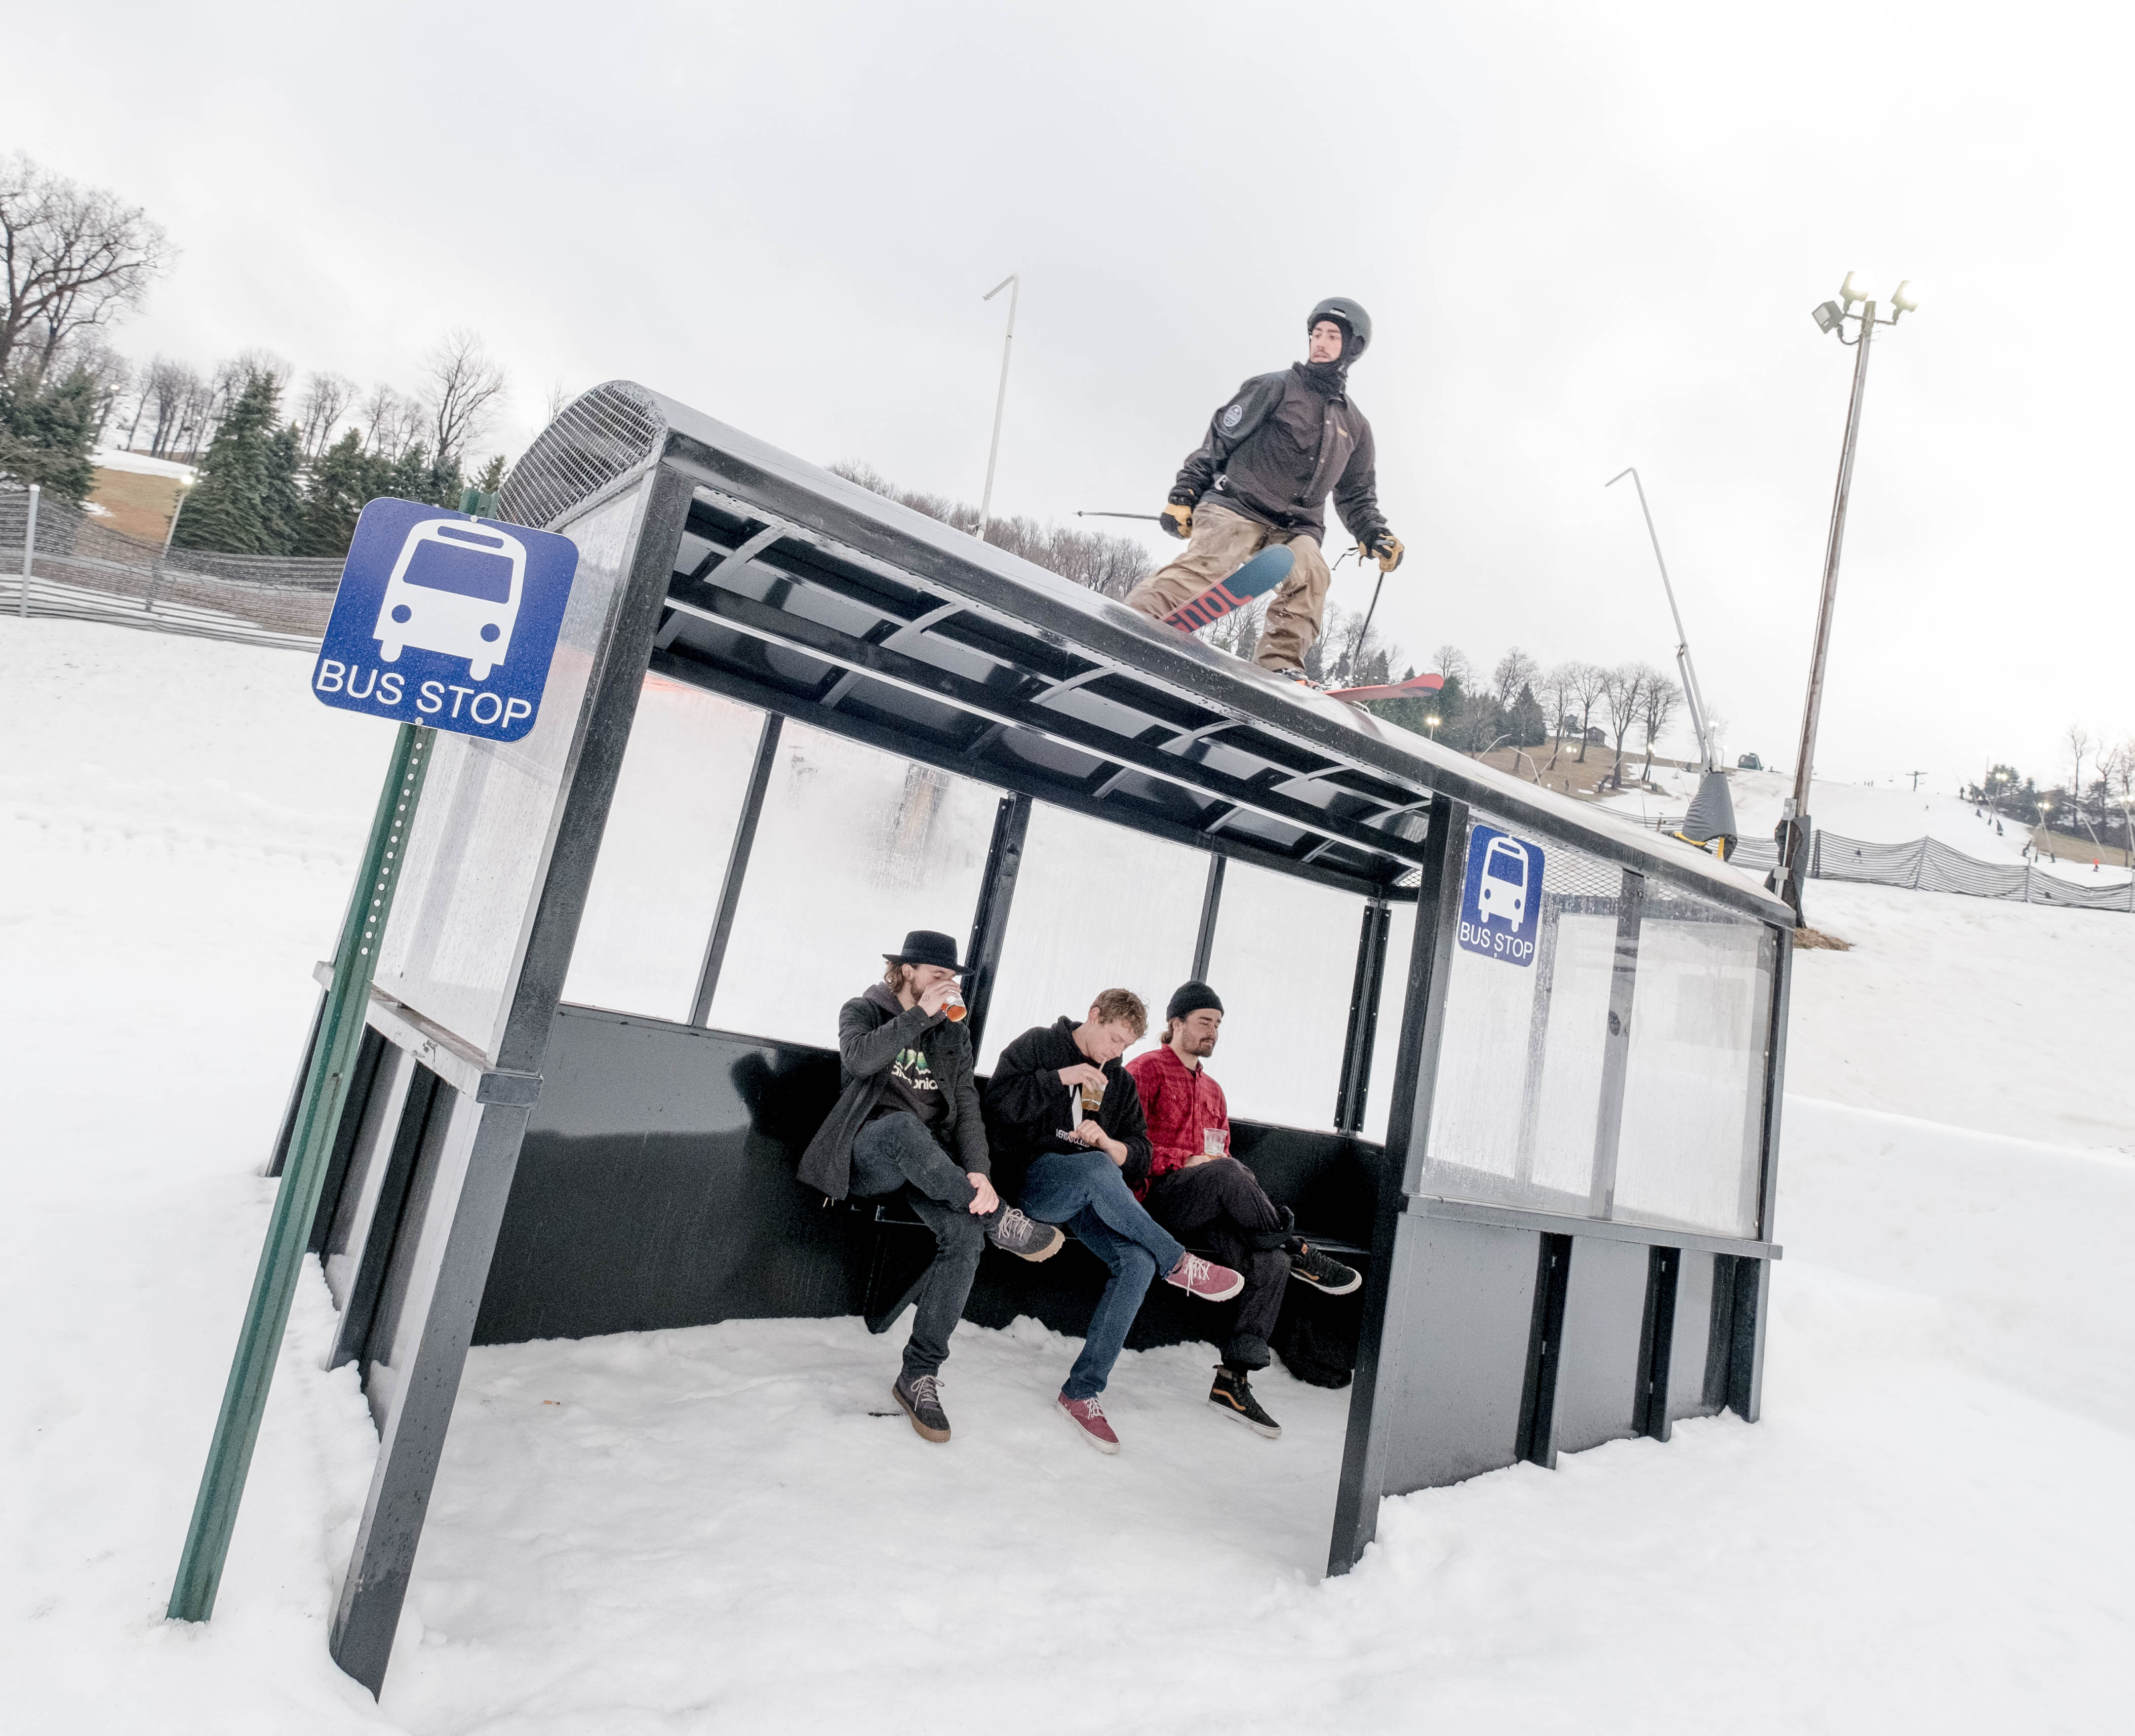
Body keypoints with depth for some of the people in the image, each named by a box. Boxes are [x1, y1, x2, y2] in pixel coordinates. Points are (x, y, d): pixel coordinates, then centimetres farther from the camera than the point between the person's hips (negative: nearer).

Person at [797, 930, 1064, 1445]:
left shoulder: (953, 1034, 15)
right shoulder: (862, 1011, 6)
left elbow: (968, 1109, 3)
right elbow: (861, 1060, -19)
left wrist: (977, 1171, -14)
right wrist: (920, 1014, -17)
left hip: (929, 1165, 3)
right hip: (870, 1155, -3)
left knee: (964, 1233, -27)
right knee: (904, 1126, -40)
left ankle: (919, 1375, -17)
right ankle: (998, 1219, -26)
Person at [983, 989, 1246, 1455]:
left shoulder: (1121, 1083, 20)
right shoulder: (1038, 1046, 5)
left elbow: (1141, 1155, 14)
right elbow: (999, 1103, -9)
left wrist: (1106, 1142, -8)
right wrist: (1059, 1078, -15)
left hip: (1091, 1197, 5)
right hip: (1033, 1177, -5)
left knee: (1138, 1262, -23)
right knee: (1097, 1170, -39)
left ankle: (1082, 1392, -15)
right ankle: (1179, 1264, -23)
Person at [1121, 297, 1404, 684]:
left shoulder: (1355, 426, 22)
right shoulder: (1275, 388, 9)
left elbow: (1357, 498, 26)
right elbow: (1219, 440, 6)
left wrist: (1376, 536, 7)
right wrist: (1184, 494, -3)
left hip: (1297, 527, 4)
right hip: (1237, 506, -4)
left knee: (1310, 573, -27)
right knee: (1206, 564, -29)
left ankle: (1279, 668, -31)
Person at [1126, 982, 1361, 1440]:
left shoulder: (1213, 1091, 28)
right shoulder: (1147, 1069, 3)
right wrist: (1187, 1160, -14)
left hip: (1205, 1209, 7)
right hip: (1159, 1196, -7)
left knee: (1271, 1262, -19)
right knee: (1225, 1172, -37)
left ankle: (1234, 1380, -17)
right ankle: (1297, 1251, -19)